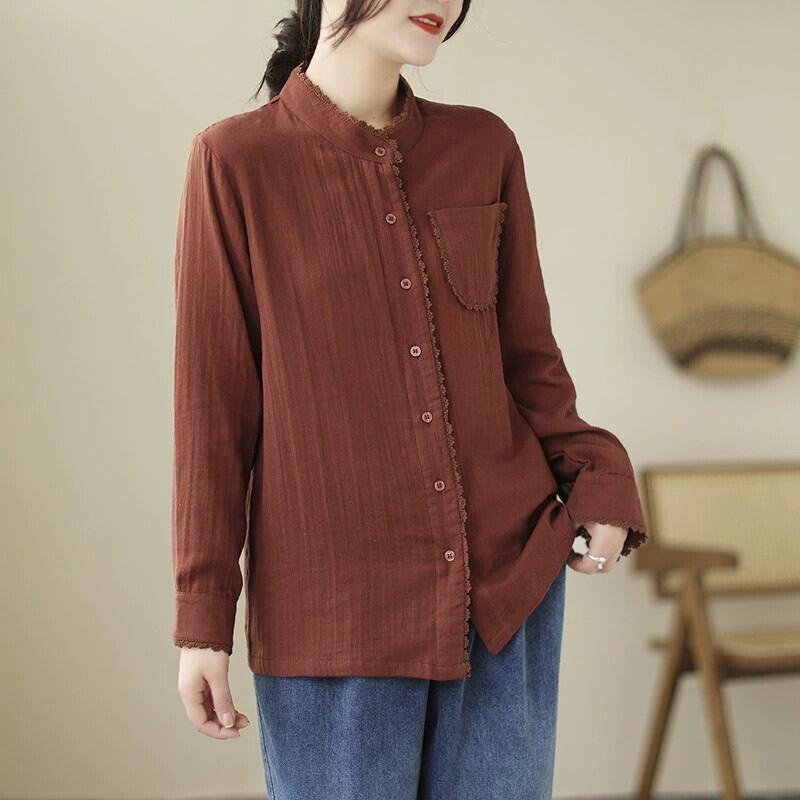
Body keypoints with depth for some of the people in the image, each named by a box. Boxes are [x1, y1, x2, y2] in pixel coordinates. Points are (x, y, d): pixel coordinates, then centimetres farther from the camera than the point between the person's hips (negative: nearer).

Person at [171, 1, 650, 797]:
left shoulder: (485, 148, 5)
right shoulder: (235, 161, -5)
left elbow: (527, 356, 12)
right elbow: (212, 404, -4)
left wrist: (598, 480, -5)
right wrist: (203, 614, -4)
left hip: (511, 585, 4)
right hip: (334, 606, -3)